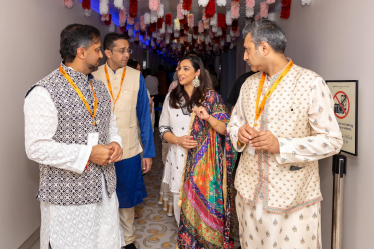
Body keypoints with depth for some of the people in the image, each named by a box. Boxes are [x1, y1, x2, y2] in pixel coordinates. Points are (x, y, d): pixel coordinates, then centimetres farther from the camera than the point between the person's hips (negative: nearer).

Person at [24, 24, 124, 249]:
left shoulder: (100, 87, 9)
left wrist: (115, 142, -4)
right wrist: (88, 154, -20)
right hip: (68, 195, -6)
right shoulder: (44, 92, -14)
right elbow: (37, 148, -18)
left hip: (105, 188, 7)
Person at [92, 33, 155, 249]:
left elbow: (144, 116, -1)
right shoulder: (93, 77, -4)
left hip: (129, 150, 0)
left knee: (126, 198, 14)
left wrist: (148, 152, -1)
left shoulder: (136, 77, -3)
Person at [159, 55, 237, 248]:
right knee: (181, 208, 13)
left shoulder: (210, 96, -4)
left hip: (203, 163, -3)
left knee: (204, 207, 5)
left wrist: (209, 118, -26)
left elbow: (226, 129, -7)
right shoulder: (171, 97, 6)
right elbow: (163, 129, 7)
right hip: (179, 162, 3)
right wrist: (178, 140, -12)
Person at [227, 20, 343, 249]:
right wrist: (240, 133, -8)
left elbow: (332, 140, -11)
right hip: (249, 192, 5)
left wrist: (281, 145, -22)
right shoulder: (249, 84, 9)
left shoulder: (311, 84, -10)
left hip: (293, 197, -5)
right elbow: (233, 124, 16)